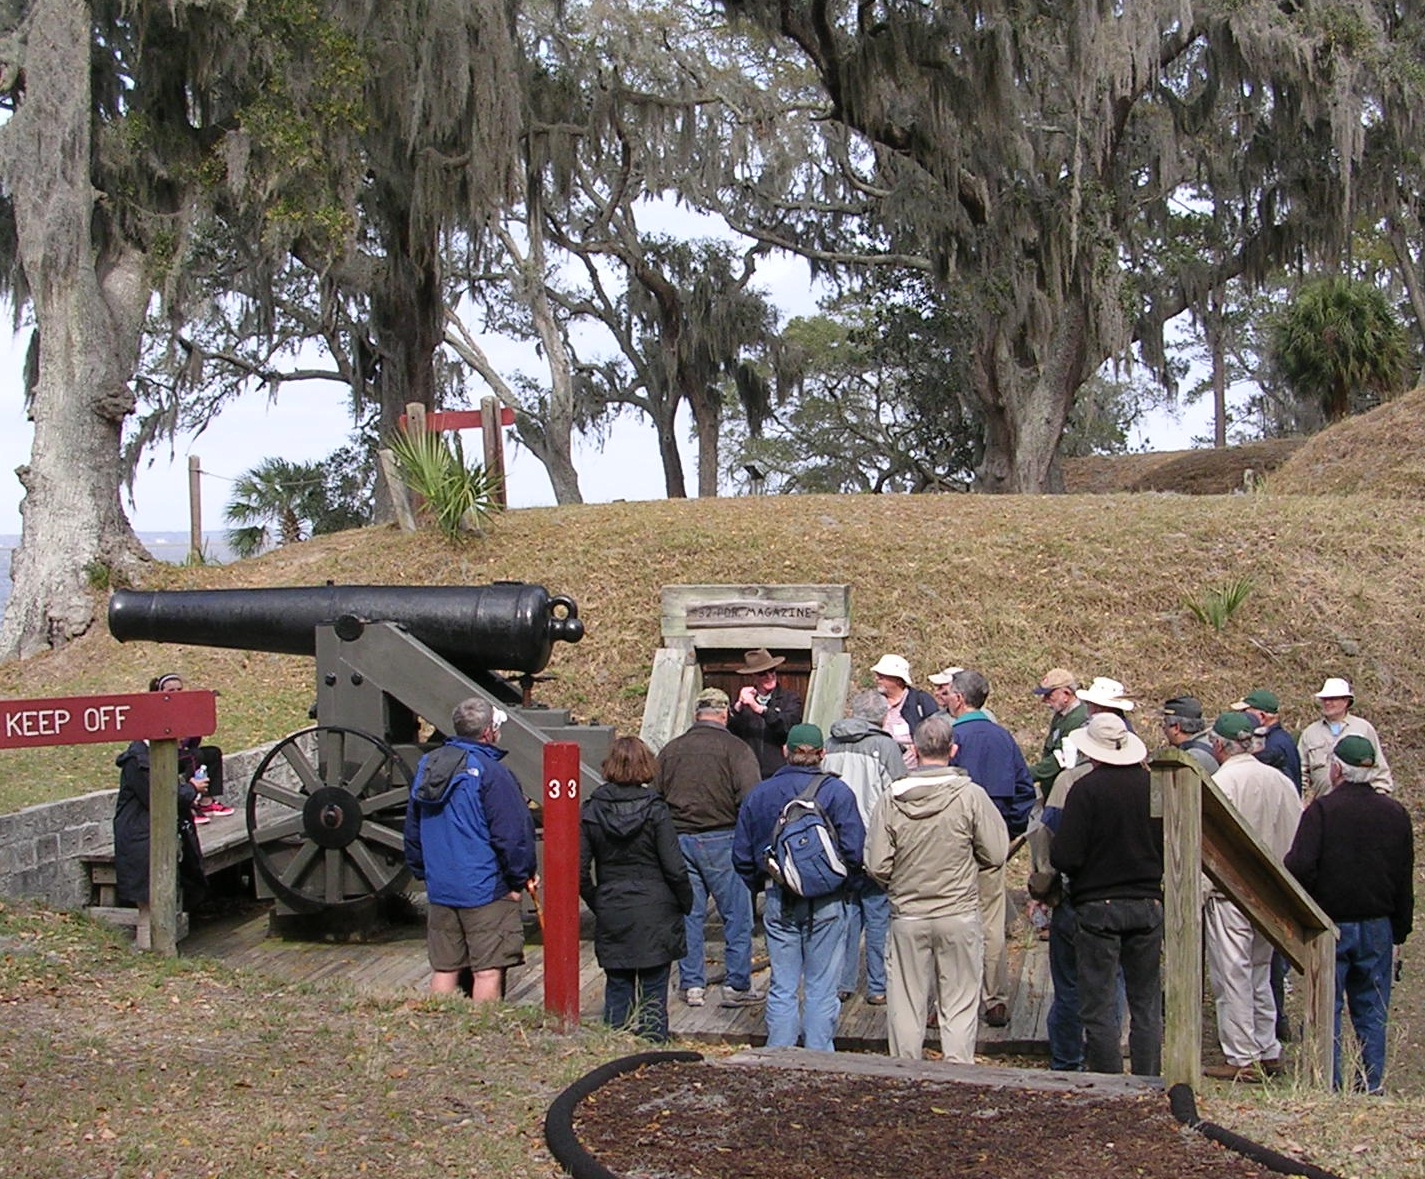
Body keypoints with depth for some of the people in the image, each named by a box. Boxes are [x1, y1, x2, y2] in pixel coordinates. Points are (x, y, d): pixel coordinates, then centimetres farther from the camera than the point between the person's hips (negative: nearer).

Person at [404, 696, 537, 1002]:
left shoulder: (427, 766, 10)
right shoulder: (490, 773, -14)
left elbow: (412, 829, 19)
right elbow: (513, 833, -15)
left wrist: (423, 873, 27)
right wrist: (522, 877, -2)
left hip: (440, 889, 7)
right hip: (485, 890, -7)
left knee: (444, 970, 12)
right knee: (488, 971, -3)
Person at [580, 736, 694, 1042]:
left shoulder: (590, 811, -3)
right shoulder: (655, 810, -10)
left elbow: (579, 873, -3)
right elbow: (675, 869, -10)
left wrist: (597, 903, 12)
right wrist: (686, 903, 5)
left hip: (611, 917, 2)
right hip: (655, 915, -2)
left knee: (617, 988, 13)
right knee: (653, 993, 5)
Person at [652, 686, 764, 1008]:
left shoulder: (670, 750, 10)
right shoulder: (735, 748, -5)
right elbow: (751, 798, -14)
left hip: (679, 839, 5)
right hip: (721, 840, -4)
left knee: (689, 915, 10)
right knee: (737, 915, 4)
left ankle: (692, 985, 13)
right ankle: (737, 986, 6)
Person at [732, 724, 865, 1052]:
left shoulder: (760, 794, 6)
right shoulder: (836, 791, -5)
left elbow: (742, 855, 9)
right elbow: (854, 850, -11)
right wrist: (845, 887, 4)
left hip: (778, 902, 3)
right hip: (825, 902, -3)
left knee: (782, 987, 9)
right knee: (822, 988, 4)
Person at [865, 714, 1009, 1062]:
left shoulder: (892, 799, -8)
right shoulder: (971, 796, -11)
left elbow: (877, 866, -7)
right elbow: (996, 854, -7)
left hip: (907, 918, 1)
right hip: (959, 916, -1)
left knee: (906, 1004, 11)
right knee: (959, 1005, 9)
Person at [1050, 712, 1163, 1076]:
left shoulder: (1086, 789, -13)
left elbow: (1064, 858, -16)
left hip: (1098, 907, -4)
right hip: (1148, 904, 4)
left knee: (1098, 1007, 3)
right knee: (1146, 1006, 12)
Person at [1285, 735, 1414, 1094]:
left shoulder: (1322, 809, -13)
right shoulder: (1396, 813, 2)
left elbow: (1299, 866, -23)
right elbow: (1405, 880, 8)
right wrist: (1399, 932, 16)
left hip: (1329, 925, -4)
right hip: (1378, 927, 4)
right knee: (1371, 1011, 12)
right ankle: (1372, 1084, 14)